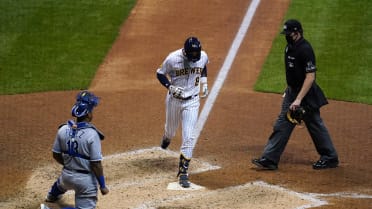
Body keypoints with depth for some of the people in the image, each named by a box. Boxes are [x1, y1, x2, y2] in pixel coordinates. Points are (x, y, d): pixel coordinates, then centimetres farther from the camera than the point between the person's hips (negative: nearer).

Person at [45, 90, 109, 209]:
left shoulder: (63, 130, -7)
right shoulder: (92, 134, -23)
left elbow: (56, 155, 5)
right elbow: (96, 164, -20)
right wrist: (102, 185, -9)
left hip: (67, 175, 7)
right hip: (86, 180, -7)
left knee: (61, 183, 40)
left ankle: (52, 196, 70)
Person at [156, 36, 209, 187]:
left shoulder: (203, 56, -10)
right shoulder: (173, 58, -20)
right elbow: (160, 73, -7)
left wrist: (204, 83, 5)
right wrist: (170, 87, -21)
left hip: (192, 102, 1)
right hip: (174, 100, -1)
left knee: (189, 138, -9)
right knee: (171, 130, 21)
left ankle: (183, 172, -2)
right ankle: (167, 137, 61)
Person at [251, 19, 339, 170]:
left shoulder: (305, 49, -21)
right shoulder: (289, 47, 7)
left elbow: (310, 76, -25)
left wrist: (298, 99, -29)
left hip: (306, 94, -9)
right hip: (292, 92, 9)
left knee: (315, 126, 2)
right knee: (282, 125, 5)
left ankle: (330, 158, 16)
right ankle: (269, 159, 5)